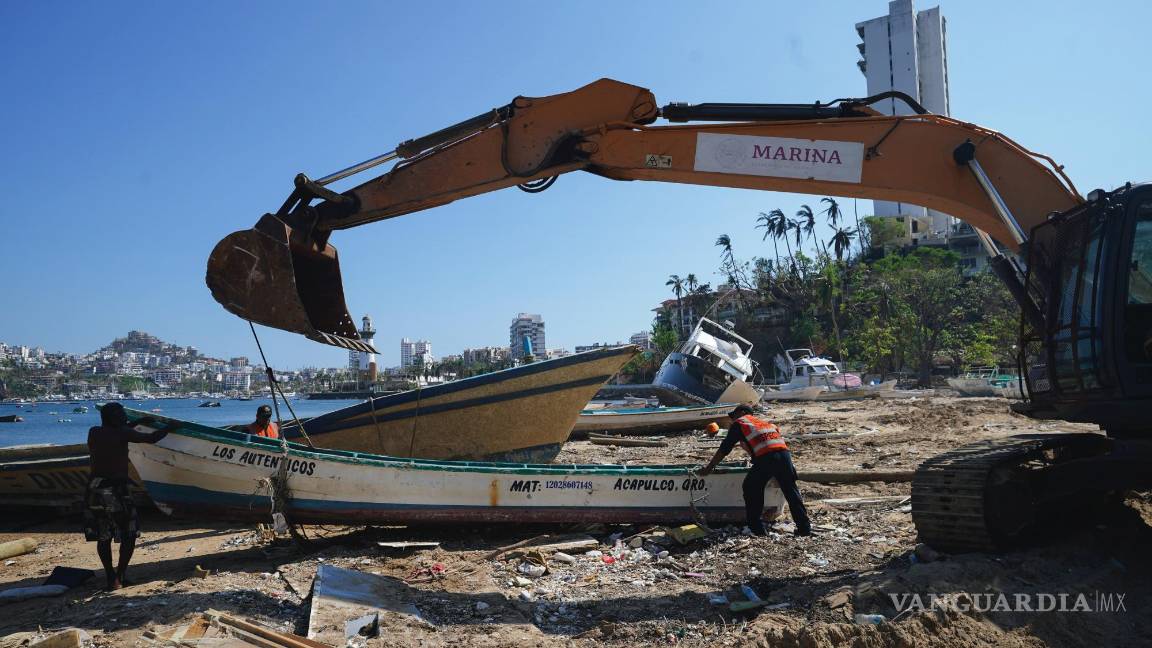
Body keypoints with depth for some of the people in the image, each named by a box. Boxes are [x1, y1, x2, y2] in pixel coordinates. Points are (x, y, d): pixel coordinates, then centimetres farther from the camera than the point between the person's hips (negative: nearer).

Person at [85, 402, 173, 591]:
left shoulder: (94, 432, 9)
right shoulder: (122, 433, -8)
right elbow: (151, 438, -4)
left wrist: (138, 423, 33)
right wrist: (170, 428, 11)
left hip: (94, 489, 6)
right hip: (116, 490, -6)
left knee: (103, 537, 13)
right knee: (129, 535, 7)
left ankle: (110, 577, 15)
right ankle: (119, 577, 3)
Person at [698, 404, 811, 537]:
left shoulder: (739, 423, 18)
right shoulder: (767, 422, 34)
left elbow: (724, 448, 16)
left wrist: (709, 467, 22)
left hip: (765, 458, -5)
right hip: (784, 453, 5)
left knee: (751, 489, 13)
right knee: (791, 491, 15)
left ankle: (757, 529, 12)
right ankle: (804, 528, 15)